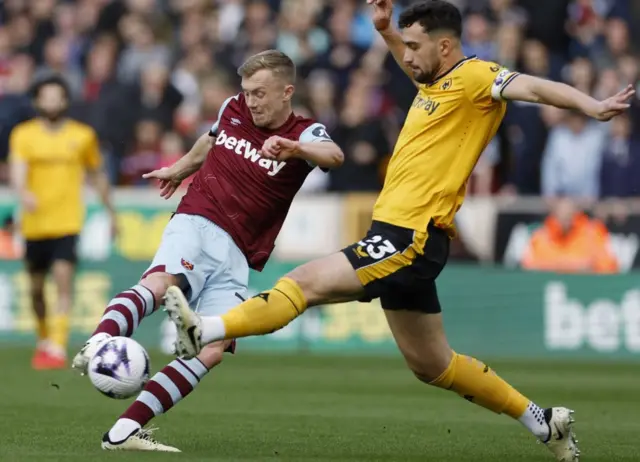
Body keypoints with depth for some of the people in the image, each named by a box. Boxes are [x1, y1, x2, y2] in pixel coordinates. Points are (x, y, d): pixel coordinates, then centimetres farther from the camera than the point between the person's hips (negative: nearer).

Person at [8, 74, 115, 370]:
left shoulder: (83, 135, 4)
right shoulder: (23, 135, 1)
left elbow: (97, 175, 16)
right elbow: (17, 171, -12)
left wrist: (110, 211, 21)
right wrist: (23, 193, -34)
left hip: (68, 222, -2)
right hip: (35, 223, 2)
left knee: (63, 279, -18)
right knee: (37, 286, 12)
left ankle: (58, 348, -22)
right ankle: (43, 340, 36)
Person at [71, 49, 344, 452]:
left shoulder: (305, 134, -2)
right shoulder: (233, 109, 10)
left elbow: (333, 156, -28)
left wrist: (294, 148, -49)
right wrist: (180, 170, 51)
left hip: (236, 254, 0)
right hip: (196, 224, 0)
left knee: (215, 348, -18)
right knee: (161, 283, -35)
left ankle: (125, 430, -19)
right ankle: (98, 344, -60)